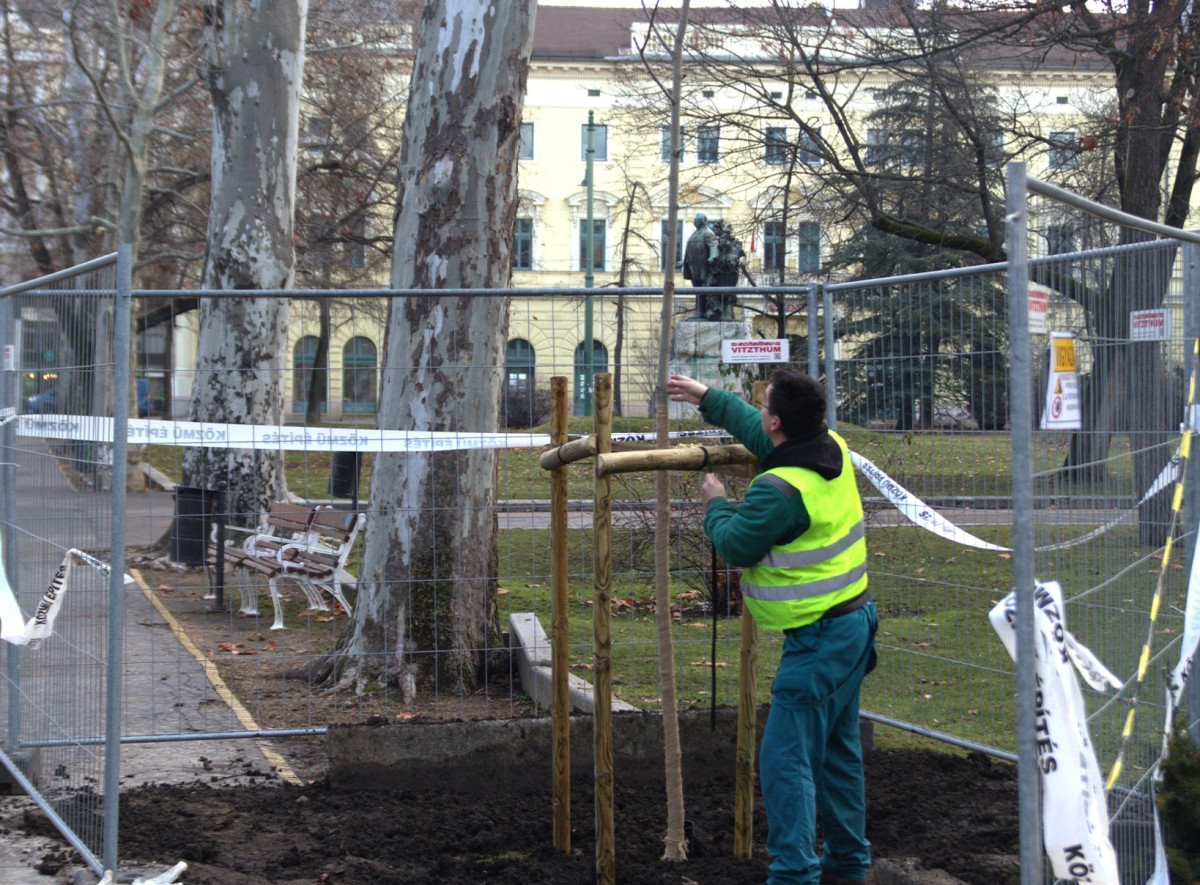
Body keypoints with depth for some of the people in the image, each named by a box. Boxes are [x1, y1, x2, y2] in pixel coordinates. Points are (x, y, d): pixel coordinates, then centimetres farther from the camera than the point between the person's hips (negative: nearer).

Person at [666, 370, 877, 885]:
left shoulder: (779, 489, -25)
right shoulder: (832, 449, 3)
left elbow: (736, 547, -12)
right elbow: (761, 435, 21)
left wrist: (715, 505, 7)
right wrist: (707, 398, 29)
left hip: (817, 640, -10)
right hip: (854, 621, 10)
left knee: (786, 760, -7)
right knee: (838, 750, 19)